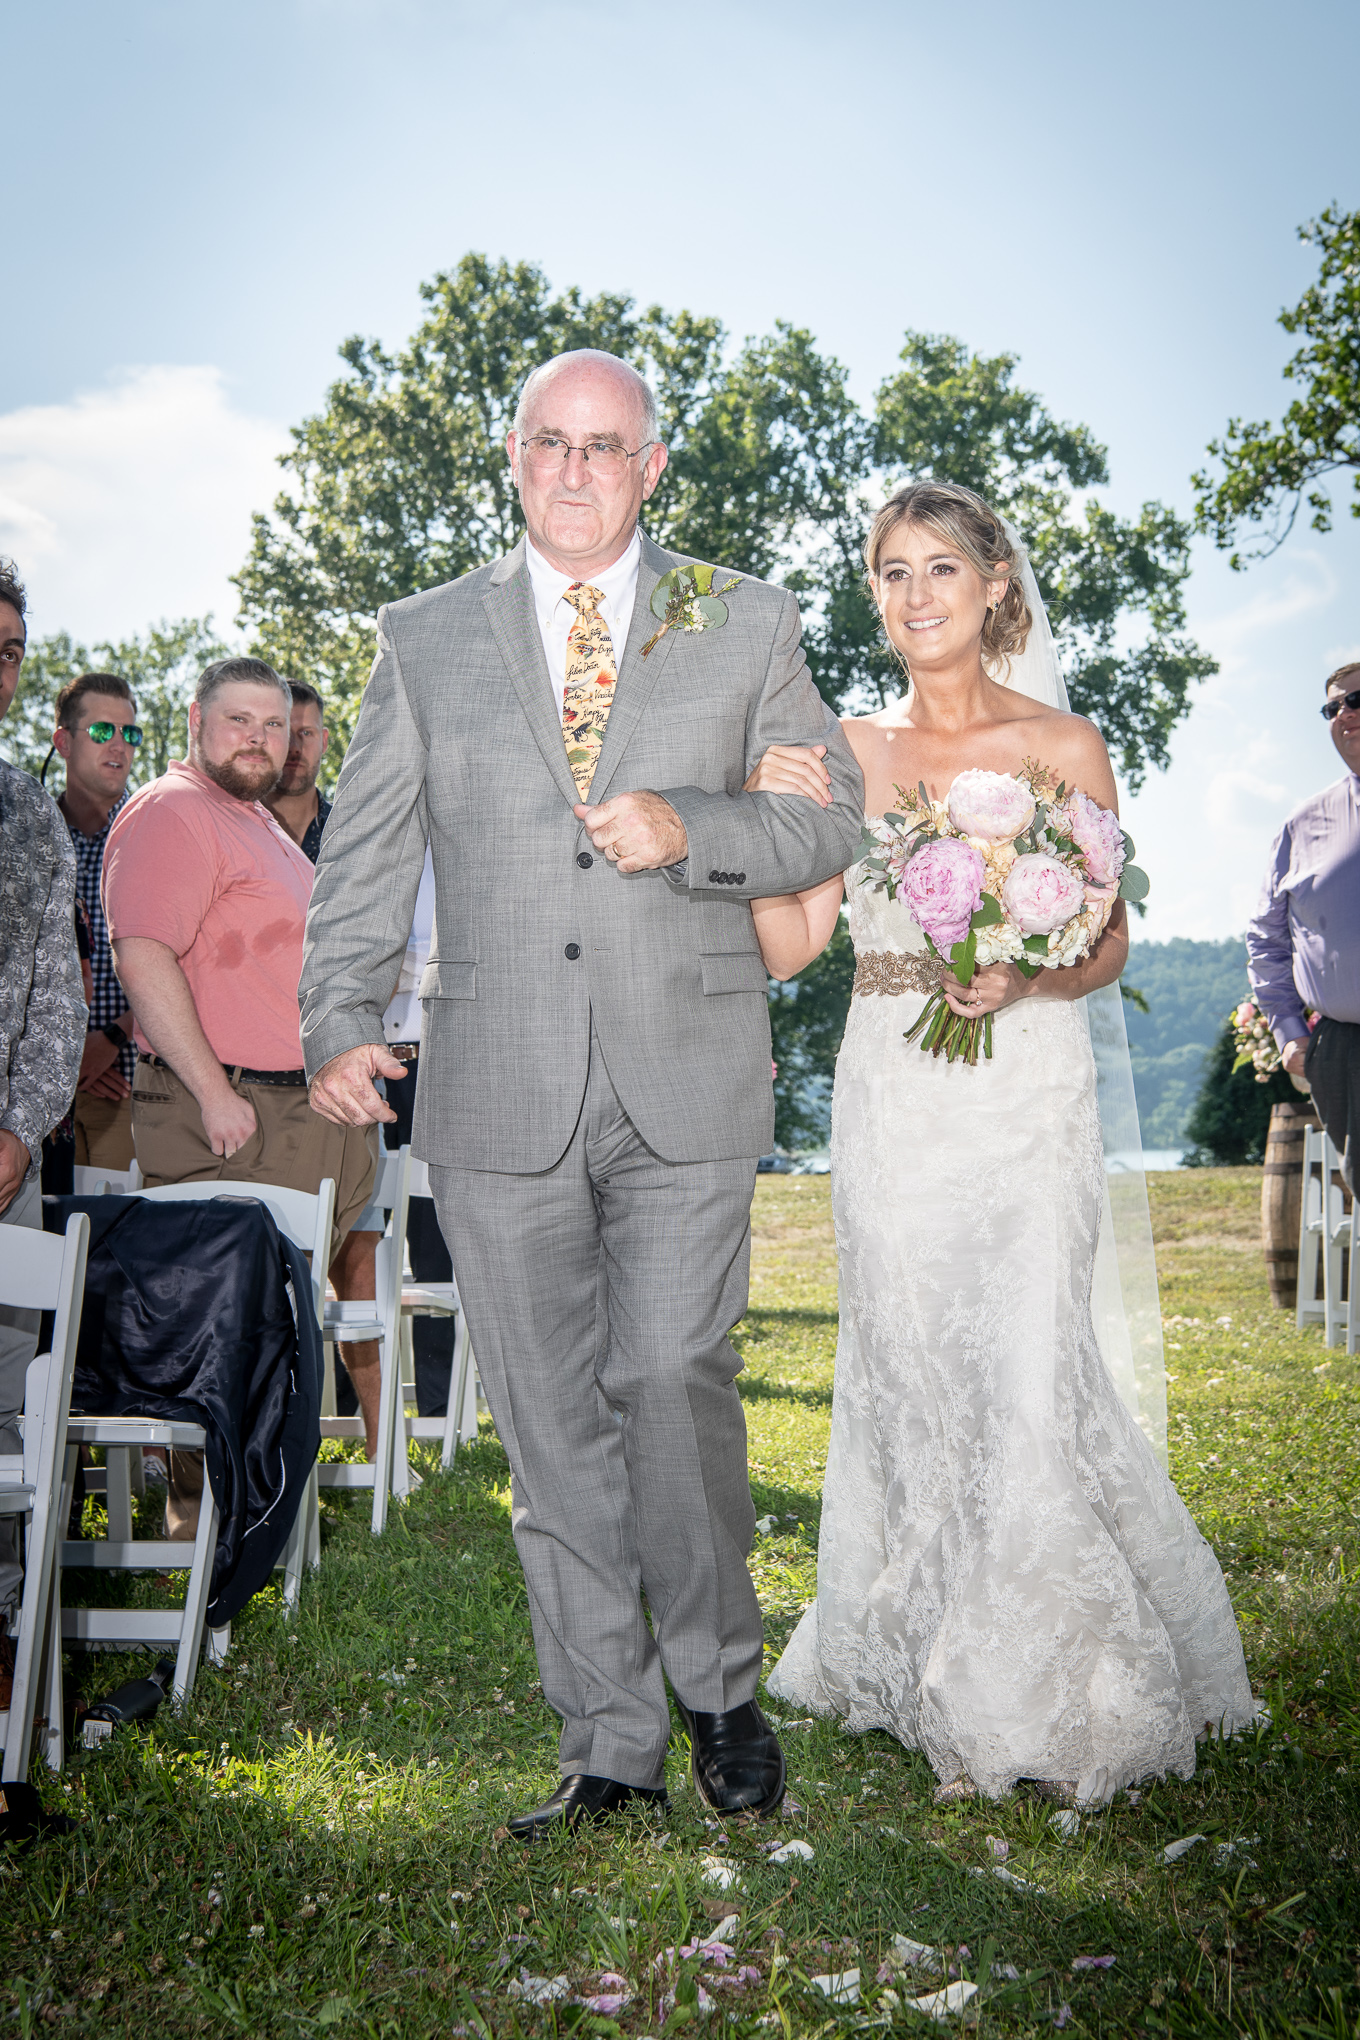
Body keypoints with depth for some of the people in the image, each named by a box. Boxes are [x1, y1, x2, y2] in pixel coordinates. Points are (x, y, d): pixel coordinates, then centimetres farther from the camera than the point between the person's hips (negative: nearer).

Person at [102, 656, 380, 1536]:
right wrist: (214, 1094, -24)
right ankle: (202, 1506, 6)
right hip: (228, 1116, -10)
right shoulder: (169, 813, -11)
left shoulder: (260, 821, 21)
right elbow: (143, 958, -22)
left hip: (303, 1110, 10)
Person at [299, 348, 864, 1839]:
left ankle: (718, 1684, 17)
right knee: (552, 1427, 4)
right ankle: (610, 1748, 17)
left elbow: (831, 814, 10)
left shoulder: (746, 625, 11)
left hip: (687, 1085, -1)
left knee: (671, 1381, -9)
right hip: (497, 1092, 2)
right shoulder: (425, 636, 13)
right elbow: (363, 854, 11)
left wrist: (689, 830, -8)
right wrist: (339, 1019, -3)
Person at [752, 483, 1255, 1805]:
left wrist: (1027, 979, -17)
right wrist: (773, 816, -12)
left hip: (1023, 1091, -3)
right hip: (888, 1097, 3)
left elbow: (1109, 943, 3)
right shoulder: (848, 751, 8)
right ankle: (921, 1665, 26)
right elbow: (788, 947, 2)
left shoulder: (1064, 746, 1)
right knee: (906, 1374, 8)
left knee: (1023, 1374, -7)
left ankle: (1036, 1696, 13)